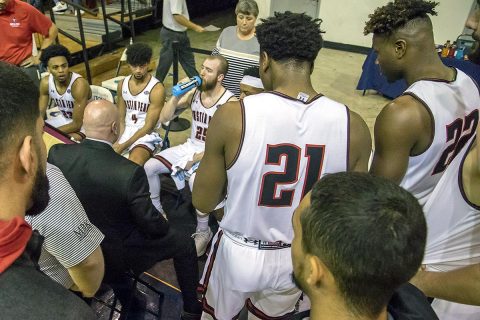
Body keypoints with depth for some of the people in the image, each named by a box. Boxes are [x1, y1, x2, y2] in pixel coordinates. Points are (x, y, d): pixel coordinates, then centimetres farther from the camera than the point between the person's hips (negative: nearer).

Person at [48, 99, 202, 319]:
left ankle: (122, 299, 52)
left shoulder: (56, 153, -18)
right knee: (185, 245, 14)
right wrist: (164, 226, 1)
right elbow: (151, 225, -22)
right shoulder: (129, 172, -34)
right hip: (119, 253, -5)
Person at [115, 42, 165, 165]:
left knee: (133, 165, -34)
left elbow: (148, 127, -14)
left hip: (146, 135, -5)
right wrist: (118, 141, -10)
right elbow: (120, 119, 9)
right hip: (125, 131, 5)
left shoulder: (157, 89, -14)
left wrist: (123, 146, -17)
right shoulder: (122, 85, 5)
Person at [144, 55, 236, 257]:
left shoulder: (229, 102, -16)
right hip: (189, 147, 6)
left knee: (196, 181, -36)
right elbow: (164, 118, 1)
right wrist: (177, 94, -13)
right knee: (149, 166, -8)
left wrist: (197, 158, -22)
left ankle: (203, 231, -12)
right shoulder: (194, 93, 1)